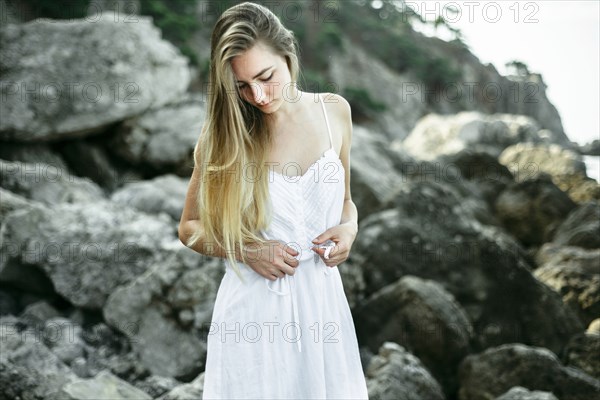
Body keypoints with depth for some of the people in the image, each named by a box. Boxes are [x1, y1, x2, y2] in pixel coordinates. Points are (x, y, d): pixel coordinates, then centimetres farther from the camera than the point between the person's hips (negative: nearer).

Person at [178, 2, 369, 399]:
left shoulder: (334, 111, 0)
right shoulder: (223, 135, -7)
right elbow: (190, 227, 3)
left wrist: (350, 228, -7)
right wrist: (248, 250, -13)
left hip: (323, 301, 2)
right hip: (255, 310, -2)